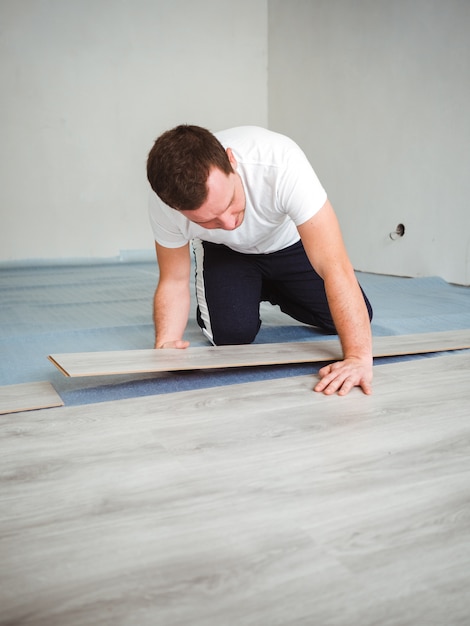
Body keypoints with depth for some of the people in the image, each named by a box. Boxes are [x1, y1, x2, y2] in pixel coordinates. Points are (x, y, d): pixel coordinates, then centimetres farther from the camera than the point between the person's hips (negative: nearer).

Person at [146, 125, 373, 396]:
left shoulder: (281, 163, -43)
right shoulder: (165, 204, -34)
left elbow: (334, 266, -43)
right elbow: (174, 281, -19)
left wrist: (359, 357, -49)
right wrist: (166, 344, -36)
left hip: (290, 241, 0)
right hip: (225, 251, 0)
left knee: (353, 319, -8)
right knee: (232, 332, -22)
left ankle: (272, 291, 19)